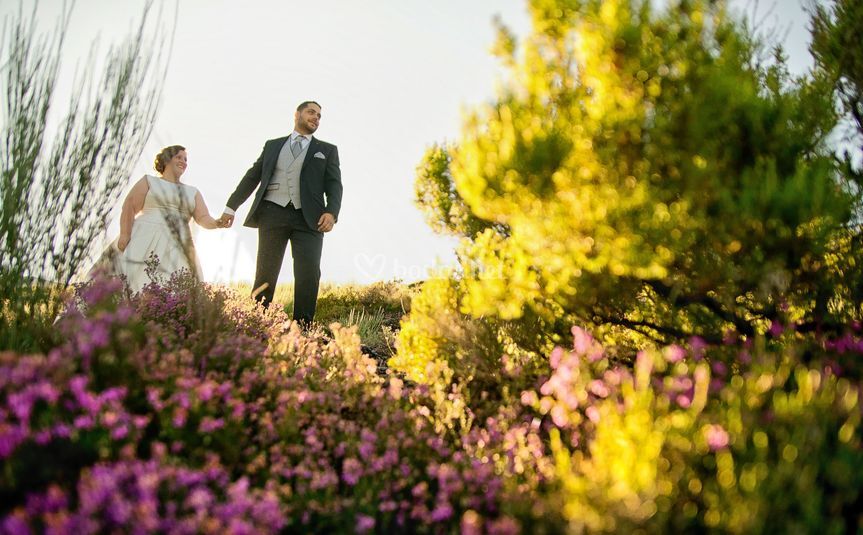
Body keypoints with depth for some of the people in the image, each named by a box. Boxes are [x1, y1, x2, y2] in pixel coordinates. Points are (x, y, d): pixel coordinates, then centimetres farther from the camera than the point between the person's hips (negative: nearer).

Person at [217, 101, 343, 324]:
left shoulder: (327, 150, 19)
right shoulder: (272, 145, 22)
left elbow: (334, 185, 8)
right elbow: (252, 177, 18)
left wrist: (331, 212, -11)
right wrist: (231, 207, 8)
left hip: (308, 218, -1)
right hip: (273, 213, 1)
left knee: (308, 274, -13)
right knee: (265, 273, -3)